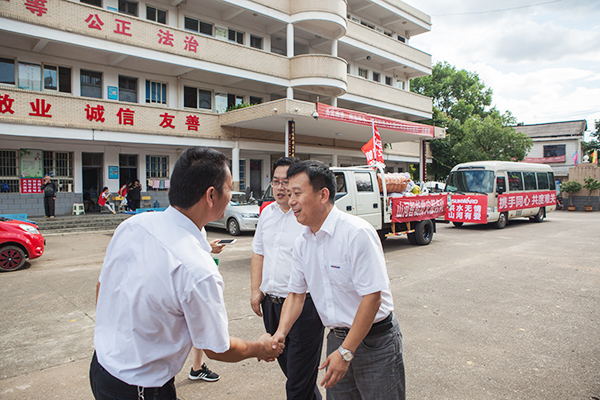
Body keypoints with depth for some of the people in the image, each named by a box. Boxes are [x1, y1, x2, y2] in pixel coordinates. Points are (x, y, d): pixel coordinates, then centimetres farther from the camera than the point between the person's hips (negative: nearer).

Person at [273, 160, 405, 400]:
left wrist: (346, 352, -22)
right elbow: (296, 294, 9)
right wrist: (281, 332, -7)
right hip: (337, 337, 6)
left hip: (374, 339, -6)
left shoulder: (357, 233, -22)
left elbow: (372, 297, -23)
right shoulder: (302, 243, 1)